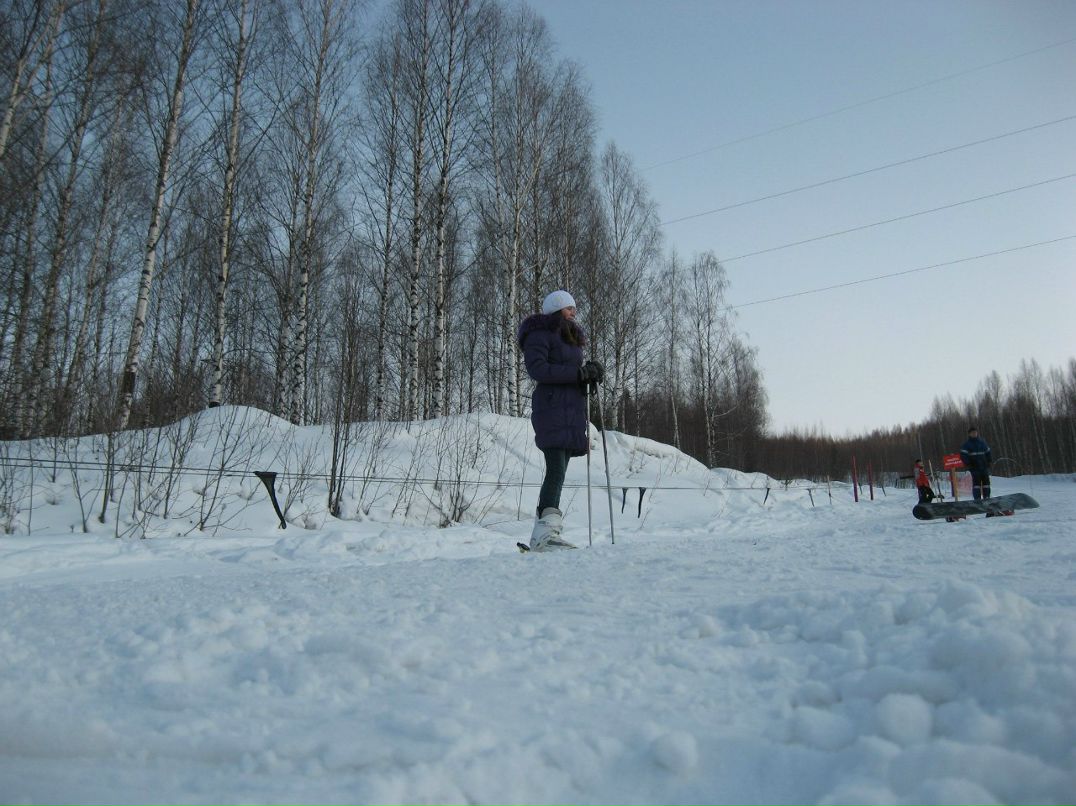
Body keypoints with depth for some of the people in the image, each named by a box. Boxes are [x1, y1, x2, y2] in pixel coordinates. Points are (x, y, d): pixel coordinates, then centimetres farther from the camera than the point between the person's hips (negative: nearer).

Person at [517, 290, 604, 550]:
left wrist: (590, 371, 2)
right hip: (552, 409, -9)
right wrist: (578, 372, -20)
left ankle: (544, 532, 13)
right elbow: (537, 368, -18)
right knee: (557, 471, -20)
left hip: (571, 409, 9)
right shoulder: (540, 334, -3)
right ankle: (545, 530, -26)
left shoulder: (570, 337, 24)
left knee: (557, 472, 8)